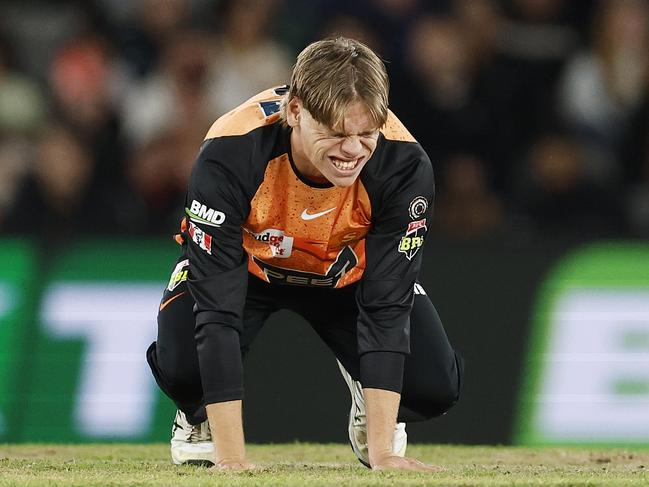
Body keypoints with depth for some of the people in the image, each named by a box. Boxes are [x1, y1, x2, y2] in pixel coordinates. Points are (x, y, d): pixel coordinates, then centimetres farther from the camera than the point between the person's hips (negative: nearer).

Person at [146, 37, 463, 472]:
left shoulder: (404, 164, -34)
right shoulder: (229, 155, -39)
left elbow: (386, 305, -31)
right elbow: (217, 307, -39)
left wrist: (381, 453, -37)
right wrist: (231, 461, -43)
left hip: (348, 272, 2)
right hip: (245, 265, -2)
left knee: (435, 386, -20)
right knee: (182, 366, -31)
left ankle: (374, 416, 17)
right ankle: (201, 417, 7)